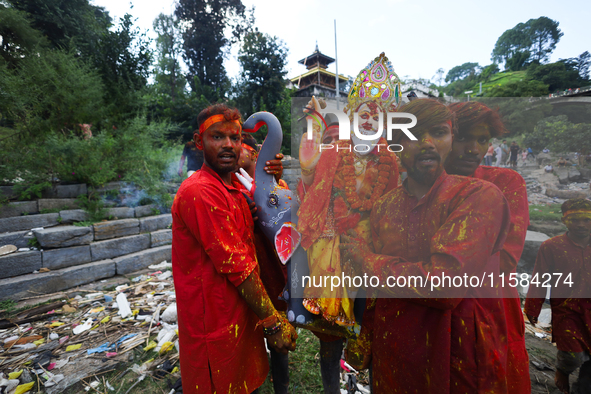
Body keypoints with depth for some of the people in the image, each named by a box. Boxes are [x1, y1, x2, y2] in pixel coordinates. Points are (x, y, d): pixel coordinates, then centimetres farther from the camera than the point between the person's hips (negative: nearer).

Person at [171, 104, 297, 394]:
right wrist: (273, 322, -18)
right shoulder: (201, 192, -23)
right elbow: (236, 265, -25)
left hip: (240, 315, 8)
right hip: (216, 323, -8)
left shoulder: (234, 186, 8)